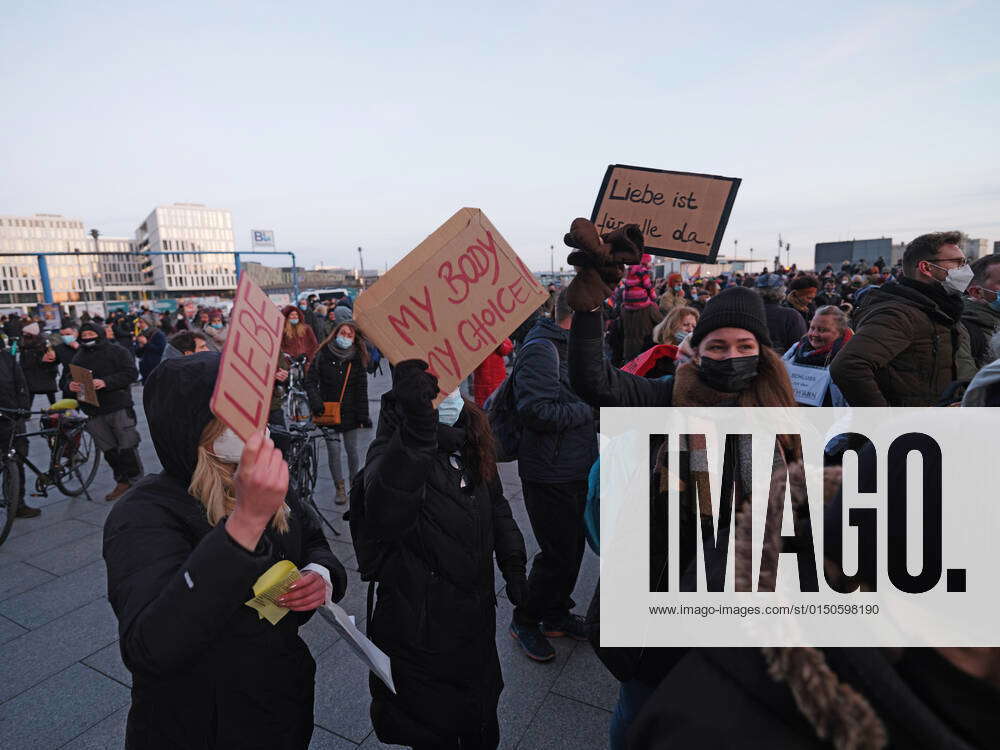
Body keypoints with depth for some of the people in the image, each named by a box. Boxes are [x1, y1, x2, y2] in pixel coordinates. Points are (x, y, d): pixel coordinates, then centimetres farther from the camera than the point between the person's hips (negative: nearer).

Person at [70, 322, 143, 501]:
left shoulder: (117, 351, -1)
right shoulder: (79, 357, 17)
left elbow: (131, 373, -11)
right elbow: (70, 378, 18)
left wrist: (105, 382, -22)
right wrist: (71, 385, -7)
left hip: (119, 407, -5)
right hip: (94, 413, 5)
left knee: (127, 448, -4)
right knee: (109, 450, 9)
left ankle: (136, 482, 7)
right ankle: (122, 482, 20)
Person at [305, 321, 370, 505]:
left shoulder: (358, 359, 2)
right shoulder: (323, 355, -1)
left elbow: (362, 390, 2)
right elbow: (310, 380, -2)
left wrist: (363, 415, -2)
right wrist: (315, 401, -17)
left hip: (350, 413, 1)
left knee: (352, 450, 7)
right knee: (333, 450, -2)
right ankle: (340, 488, 13)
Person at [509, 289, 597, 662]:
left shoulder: (568, 348, 13)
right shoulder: (540, 349, -20)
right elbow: (538, 412, -29)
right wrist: (589, 409, -19)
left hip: (575, 471, 10)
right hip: (551, 475, -10)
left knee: (572, 548, 19)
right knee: (559, 554, 1)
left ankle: (557, 614, 39)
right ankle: (525, 620, 24)